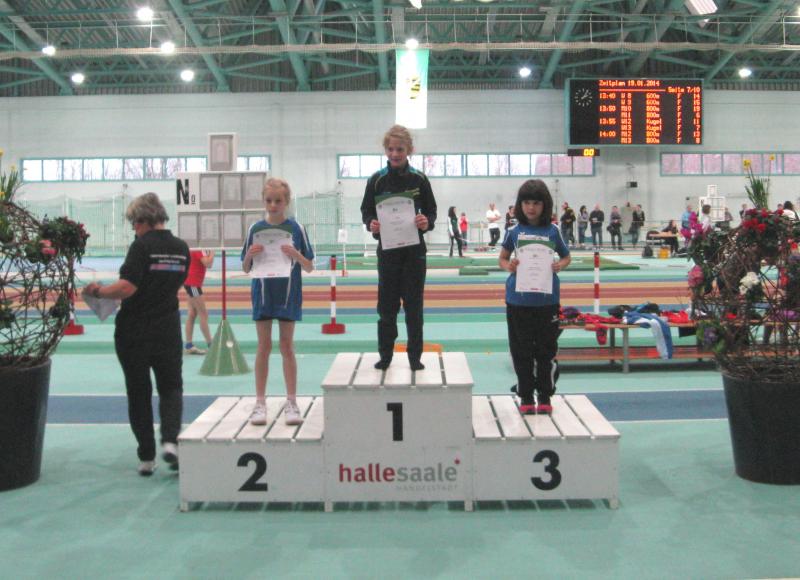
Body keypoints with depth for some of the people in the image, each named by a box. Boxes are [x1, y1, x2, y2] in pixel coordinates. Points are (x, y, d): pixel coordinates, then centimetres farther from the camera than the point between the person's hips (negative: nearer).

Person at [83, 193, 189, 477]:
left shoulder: (142, 246, -13)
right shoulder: (182, 248, 4)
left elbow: (127, 288, -21)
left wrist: (98, 291, -5)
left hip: (133, 332, -3)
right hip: (168, 331, 4)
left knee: (138, 392, 9)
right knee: (171, 387, 15)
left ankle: (146, 457, 14)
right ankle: (170, 440, -8)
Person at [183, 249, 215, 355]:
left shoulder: (198, 250, 12)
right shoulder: (198, 250, -16)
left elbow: (209, 265, 16)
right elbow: (208, 264, -25)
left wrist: (210, 253, 6)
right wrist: (212, 252, -14)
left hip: (193, 283, 10)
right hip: (192, 283, -10)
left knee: (192, 314, 9)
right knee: (203, 314, -6)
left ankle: (188, 346, 11)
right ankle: (211, 345, -3)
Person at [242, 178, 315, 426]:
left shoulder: (296, 228, -4)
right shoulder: (255, 229, 0)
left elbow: (309, 267, -1)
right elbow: (246, 269, 4)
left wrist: (296, 255, -20)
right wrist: (250, 255, -16)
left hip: (288, 294, -1)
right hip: (262, 294, 1)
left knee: (287, 346, 5)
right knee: (264, 346, 6)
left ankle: (291, 402, 13)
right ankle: (260, 403, 13)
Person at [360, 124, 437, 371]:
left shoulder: (419, 179, -1)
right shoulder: (377, 180, -1)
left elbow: (431, 211, 4)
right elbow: (366, 211, 5)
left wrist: (427, 222, -19)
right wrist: (370, 224, -18)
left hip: (414, 249, 0)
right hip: (387, 249, 0)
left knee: (414, 304, 5)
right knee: (387, 304, 5)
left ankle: (414, 355, 15)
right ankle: (385, 354, 18)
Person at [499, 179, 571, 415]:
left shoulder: (552, 231, 0)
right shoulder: (515, 231, 1)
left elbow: (566, 257, 12)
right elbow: (502, 258, 11)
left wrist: (559, 266, -10)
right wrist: (509, 266, -11)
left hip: (546, 300, 0)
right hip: (518, 300, 1)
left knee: (546, 350, 6)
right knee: (522, 351, 8)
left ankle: (545, 396, 21)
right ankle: (526, 397, 22)